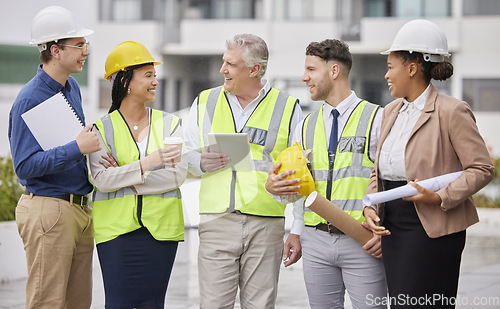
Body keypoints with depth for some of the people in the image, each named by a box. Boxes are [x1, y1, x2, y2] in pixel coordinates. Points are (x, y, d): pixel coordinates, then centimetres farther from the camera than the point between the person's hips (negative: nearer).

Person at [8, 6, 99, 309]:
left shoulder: (72, 88, 13)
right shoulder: (29, 100, -14)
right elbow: (25, 166, -19)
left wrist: (91, 139, 8)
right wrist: (77, 148, -24)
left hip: (80, 209, 9)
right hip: (48, 210, -9)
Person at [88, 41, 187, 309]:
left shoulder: (169, 124, 7)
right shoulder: (102, 129, 2)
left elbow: (178, 175, -4)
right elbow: (101, 180, -10)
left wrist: (125, 179, -10)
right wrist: (147, 163, -19)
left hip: (160, 227, 2)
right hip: (116, 227, -1)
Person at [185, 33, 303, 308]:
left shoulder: (287, 107, 7)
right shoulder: (204, 103, 13)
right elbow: (186, 157, 15)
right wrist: (201, 163, -6)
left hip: (266, 223, -1)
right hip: (217, 220, 1)